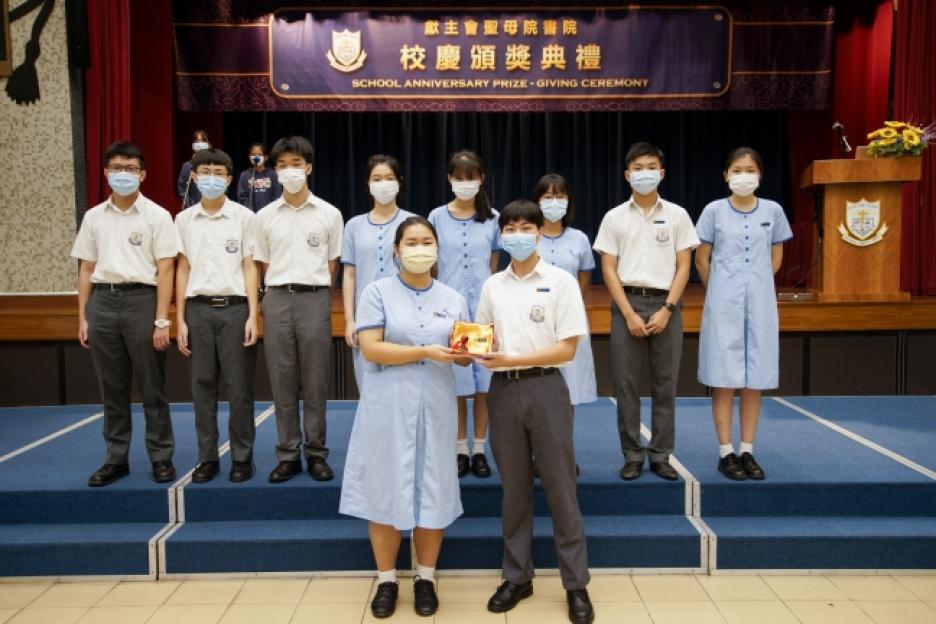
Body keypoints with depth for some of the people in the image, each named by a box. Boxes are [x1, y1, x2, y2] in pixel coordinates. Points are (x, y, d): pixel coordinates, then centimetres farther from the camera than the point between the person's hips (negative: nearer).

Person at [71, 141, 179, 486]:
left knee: (152, 387, 3)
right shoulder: (93, 217, 11)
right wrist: (82, 317, 9)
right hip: (102, 302, 4)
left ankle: (162, 457, 13)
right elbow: (86, 269, 14)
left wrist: (161, 320, -10)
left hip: (142, 299, -4)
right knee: (112, 389, 10)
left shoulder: (156, 215, 0)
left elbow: (165, 269, -5)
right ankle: (116, 458, 21)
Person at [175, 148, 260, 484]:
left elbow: (250, 268, 1)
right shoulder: (184, 219, 9)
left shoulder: (244, 217, 1)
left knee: (239, 387, 2)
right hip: (198, 309, 3)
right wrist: (180, 320, 5)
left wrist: (252, 316, -6)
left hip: (234, 307, -2)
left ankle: (242, 457, 14)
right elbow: (183, 270, 10)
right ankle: (207, 458, 18)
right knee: (202, 386, 7)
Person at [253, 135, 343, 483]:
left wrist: (315, 294, 7)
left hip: (315, 300, -1)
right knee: (282, 382, 5)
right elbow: (263, 265, 13)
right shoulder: (265, 216, 7)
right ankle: (288, 456, 15)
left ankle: (316, 454, 14)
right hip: (277, 301, 2)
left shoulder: (329, 214, 4)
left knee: (315, 383, 3)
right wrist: (276, 297, 9)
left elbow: (332, 264, 9)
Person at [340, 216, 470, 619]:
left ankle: (426, 578, 24)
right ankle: (386, 580, 21)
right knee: (386, 492, 4)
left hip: (435, 408, 3)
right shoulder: (377, 292, -1)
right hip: (388, 407, -2)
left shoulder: (453, 299, 10)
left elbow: (464, 358, 10)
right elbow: (370, 348, -12)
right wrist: (426, 351, -19)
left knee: (433, 493, 7)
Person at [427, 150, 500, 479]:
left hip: (484, 307, 0)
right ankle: (460, 449, 17)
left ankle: (479, 449, 16)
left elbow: (495, 265, 10)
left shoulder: (492, 218, 4)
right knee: (456, 380, 4)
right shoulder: (437, 217, 3)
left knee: (483, 379, 3)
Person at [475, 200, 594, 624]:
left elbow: (567, 349, -9)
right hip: (503, 390, 4)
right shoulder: (492, 286, 9)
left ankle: (576, 583, 16)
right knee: (513, 488, 12)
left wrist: (512, 359, -18)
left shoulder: (561, 281, -4)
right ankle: (517, 577, 25)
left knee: (560, 487, 2)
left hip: (545, 387, -4)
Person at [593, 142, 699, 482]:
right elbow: (609, 270, 1)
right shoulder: (614, 217, 5)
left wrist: (666, 310, -8)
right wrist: (629, 314, -8)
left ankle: (661, 456, 16)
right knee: (626, 384, 2)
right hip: (627, 303, 0)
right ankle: (632, 456, 13)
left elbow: (683, 267, 3)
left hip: (665, 304, 1)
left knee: (665, 384, 5)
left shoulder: (677, 215, 6)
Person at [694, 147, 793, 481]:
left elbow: (775, 259, 15)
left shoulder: (772, 211, 5)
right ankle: (726, 453, 8)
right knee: (724, 379, 0)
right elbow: (701, 259, 6)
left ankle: (748, 451, 16)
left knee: (755, 378, 6)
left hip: (760, 303, 2)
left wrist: (756, 285, 12)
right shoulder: (714, 210, -1)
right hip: (724, 304, -2)